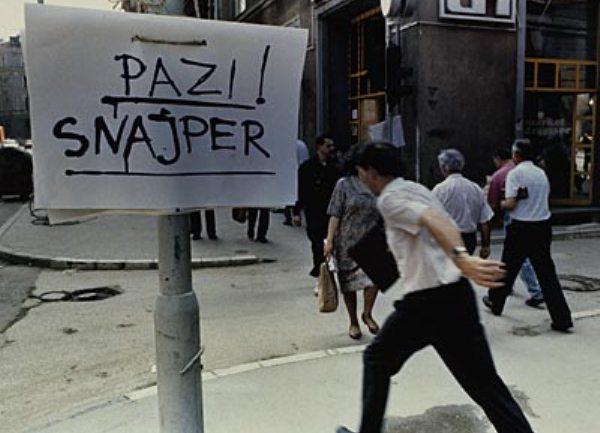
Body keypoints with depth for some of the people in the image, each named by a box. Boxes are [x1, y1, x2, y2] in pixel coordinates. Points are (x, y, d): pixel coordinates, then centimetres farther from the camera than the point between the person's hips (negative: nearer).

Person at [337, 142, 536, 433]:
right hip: (458, 293, 7)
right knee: (484, 381, 10)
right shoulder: (417, 189, 18)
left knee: (377, 360, 16)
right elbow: (445, 225, 21)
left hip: (426, 301, -7)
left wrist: (461, 258, -41)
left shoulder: (389, 199, -7)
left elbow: (433, 221, -26)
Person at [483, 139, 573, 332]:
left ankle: (495, 302, 32)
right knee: (546, 272, 6)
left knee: (508, 268, 13)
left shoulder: (514, 173, -10)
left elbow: (510, 204, -16)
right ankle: (562, 319, 2)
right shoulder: (542, 173, 10)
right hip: (543, 227, 5)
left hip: (521, 228, -5)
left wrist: (500, 203, 4)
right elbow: (545, 197, 16)